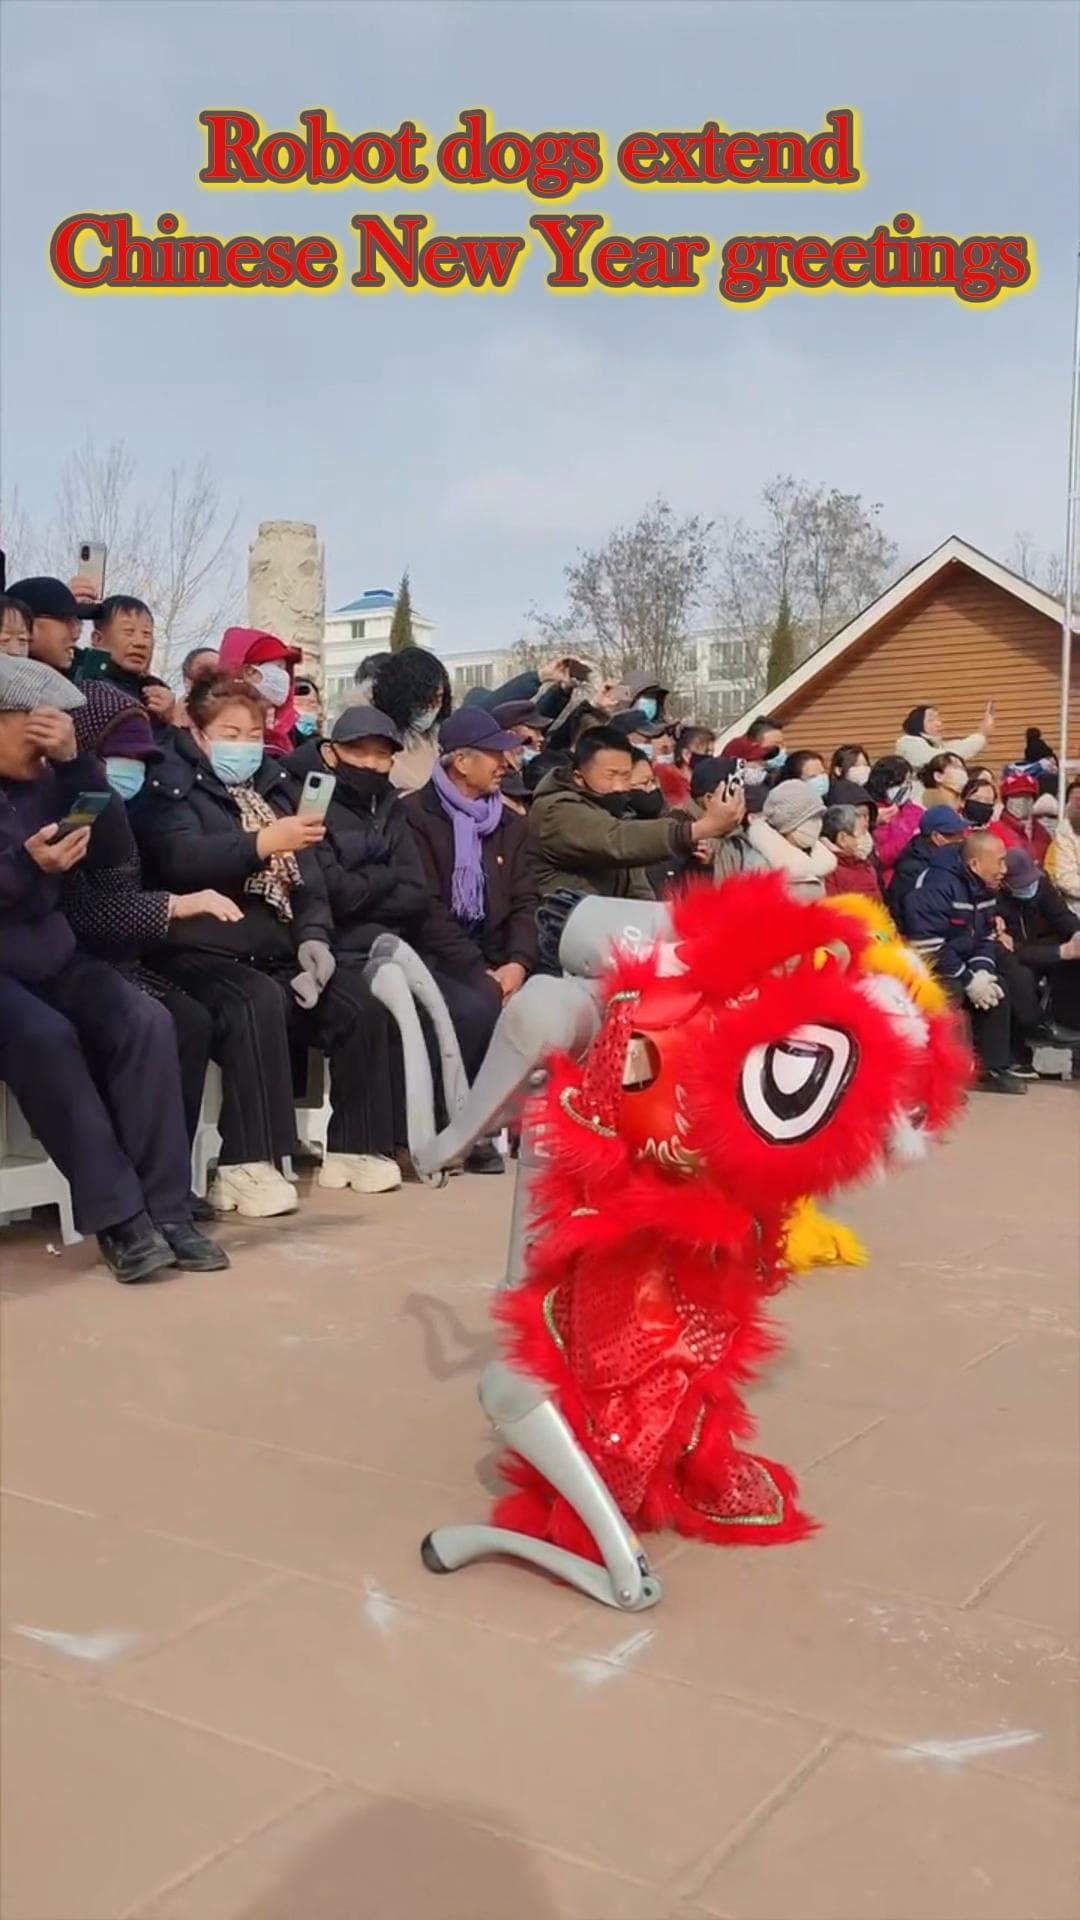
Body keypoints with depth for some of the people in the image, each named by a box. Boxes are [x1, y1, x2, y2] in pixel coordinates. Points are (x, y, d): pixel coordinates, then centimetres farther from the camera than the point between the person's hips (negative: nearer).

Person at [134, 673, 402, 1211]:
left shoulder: (271, 787, 20)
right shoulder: (172, 787, 0)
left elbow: (307, 875, 16)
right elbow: (182, 859, -21)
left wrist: (313, 936, -2)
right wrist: (262, 842, -33)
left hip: (277, 953, 7)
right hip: (202, 954, -7)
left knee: (359, 1002, -13)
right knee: (259, 1002, -35)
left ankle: (354, 1145, -1)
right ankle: (247, 1166, -34)